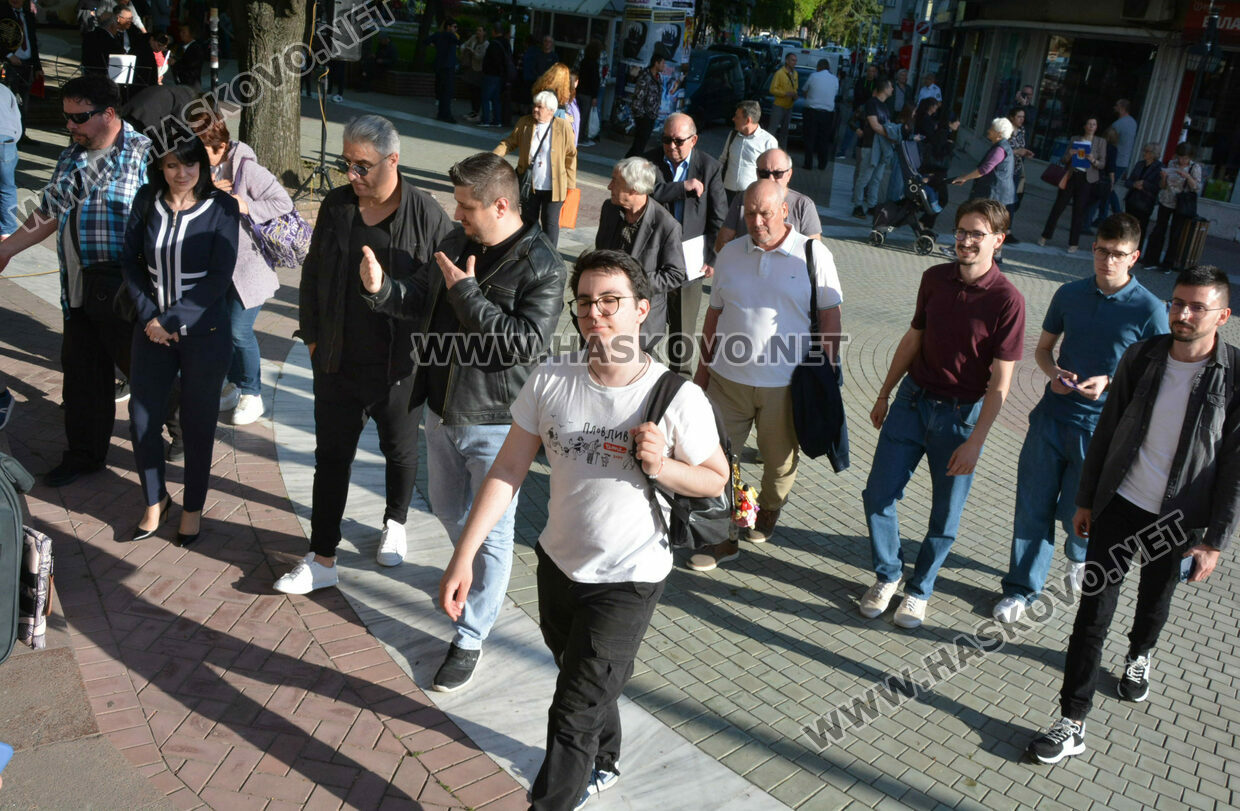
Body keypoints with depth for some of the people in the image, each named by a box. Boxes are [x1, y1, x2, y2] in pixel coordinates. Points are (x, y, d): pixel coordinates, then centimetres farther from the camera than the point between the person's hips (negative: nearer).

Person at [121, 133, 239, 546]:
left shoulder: (221, 207, -11)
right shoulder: (147, 201, -1)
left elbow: (219, 277, -13)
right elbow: (130, 260, 5)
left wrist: (170, 320, -14)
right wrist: (148, 315, -6)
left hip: (204, 333, -3)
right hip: (151, 330, 3)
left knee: (198, 424, 8)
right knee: (143, 419, 8)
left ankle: (193, 507, 27)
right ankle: (155, 499, 31)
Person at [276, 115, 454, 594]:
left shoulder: (426, 214, -12)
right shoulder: (336, 206, 0)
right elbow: (312, 275, 10)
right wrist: (313, 335, 8)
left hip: (400, 366, -2)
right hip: (338, 362, 3)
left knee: (400, 451, 18)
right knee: (331, 456, 7)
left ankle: (395, 525, 44)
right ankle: (322, 559, 17)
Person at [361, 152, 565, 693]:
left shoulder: (542, 267, -18)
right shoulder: (456, 242, 2)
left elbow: (526, 344, -26)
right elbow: (423, 303, 12)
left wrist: (465, 292, -24)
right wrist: (382, 288, -8)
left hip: (497, 421, -7)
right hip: (442, 409, 7)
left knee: (491, 534, 6)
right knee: (448, 510, 25)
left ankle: (470, 639, 20)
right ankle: (478, 574, 53)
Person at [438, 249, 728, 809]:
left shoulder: (678, 398, -20)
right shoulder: (550, 380, -11)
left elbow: (715, 479, -7)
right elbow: (508, 470, -7)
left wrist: (662, 466, -28)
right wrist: (463, 557, -10)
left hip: (627, 580, -5)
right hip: (558, 562, 5)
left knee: (575, 712, 1)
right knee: (584, 680, 28)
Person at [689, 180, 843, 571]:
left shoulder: (813, 254, -5)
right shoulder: (730, 254, 5)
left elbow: (830, 318, -1)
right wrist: (703, 367, 12)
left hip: (785, 383, -2)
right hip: (728, 378, 3)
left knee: (779, 461, 15)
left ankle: (767, 513, 44)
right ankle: (723, 538, 19)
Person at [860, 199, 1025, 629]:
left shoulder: (1007, 300, -16)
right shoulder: (935, 278, -1)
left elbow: (999, 383, -15)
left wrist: (975, 441, -17)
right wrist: (884, 394, 16)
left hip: (960, 415, -4)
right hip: (912, 399, 4)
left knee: (945, 513, 8)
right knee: (878, 493, 3)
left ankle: (920, 589, 30)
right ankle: (888, 574, 26)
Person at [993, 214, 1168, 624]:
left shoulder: (1149, 310, -8)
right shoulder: (1070, 294, 3)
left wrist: (1109, 383, -20)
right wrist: (1054, 372, -8)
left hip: (1101, 425, -3)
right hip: (1053, 416, 3)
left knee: (1076, 513, 8)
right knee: (1033, 505, 6)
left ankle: (1079, 556, 44)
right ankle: (1022, 587, 22)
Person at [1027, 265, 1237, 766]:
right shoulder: (1141, 358, -5)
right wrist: (1085, 499, 8)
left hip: (1176, 520, -1)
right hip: (1119, 504, 1)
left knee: (1155, 601, 23)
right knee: (1094, 611, -1)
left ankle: (1140, 655, 57)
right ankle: (1073, 723, 6)